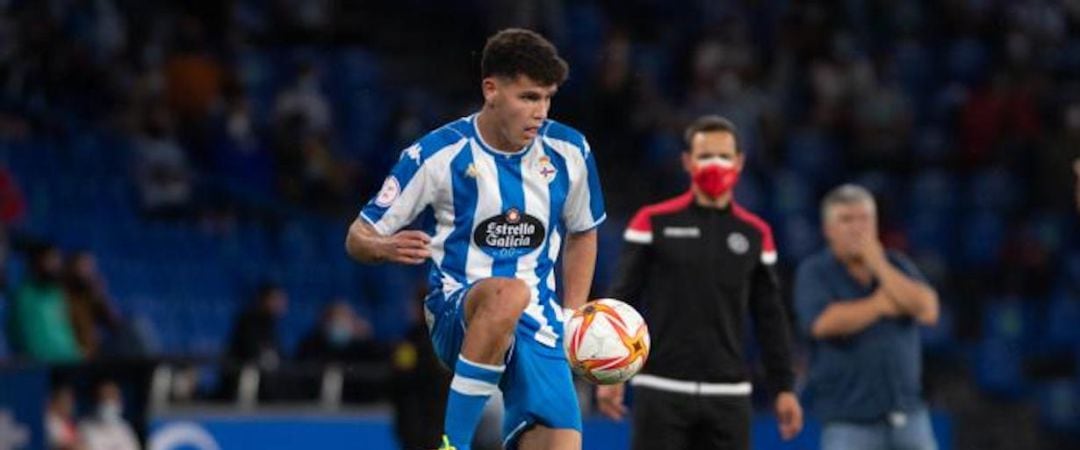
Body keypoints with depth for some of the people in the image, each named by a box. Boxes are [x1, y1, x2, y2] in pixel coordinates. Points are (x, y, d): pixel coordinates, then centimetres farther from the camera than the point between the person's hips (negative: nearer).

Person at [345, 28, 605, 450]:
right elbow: (358, 236, -2)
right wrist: (385, 248, -26)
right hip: (456, 315, -4)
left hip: (537, 329, 4)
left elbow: (581, 233, 22)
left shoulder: (570, 153, 3)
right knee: (508, 293, -40)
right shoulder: (438, 154, -7)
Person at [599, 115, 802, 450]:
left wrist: (783, 387, 9)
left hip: (728, 393, 3)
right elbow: (622, 300, 1)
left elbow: (770, 317, 13)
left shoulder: (755, 233, 9)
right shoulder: (653, 222, 1)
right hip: (661, 390, -3)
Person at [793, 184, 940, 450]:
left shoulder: (897, 266, 10)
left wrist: (878, 264, -7)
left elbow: (927, 310, -7)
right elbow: (823, 323, -19)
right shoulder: (813, 272, -1)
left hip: (907, 415, 4)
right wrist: (880, 305, -7)